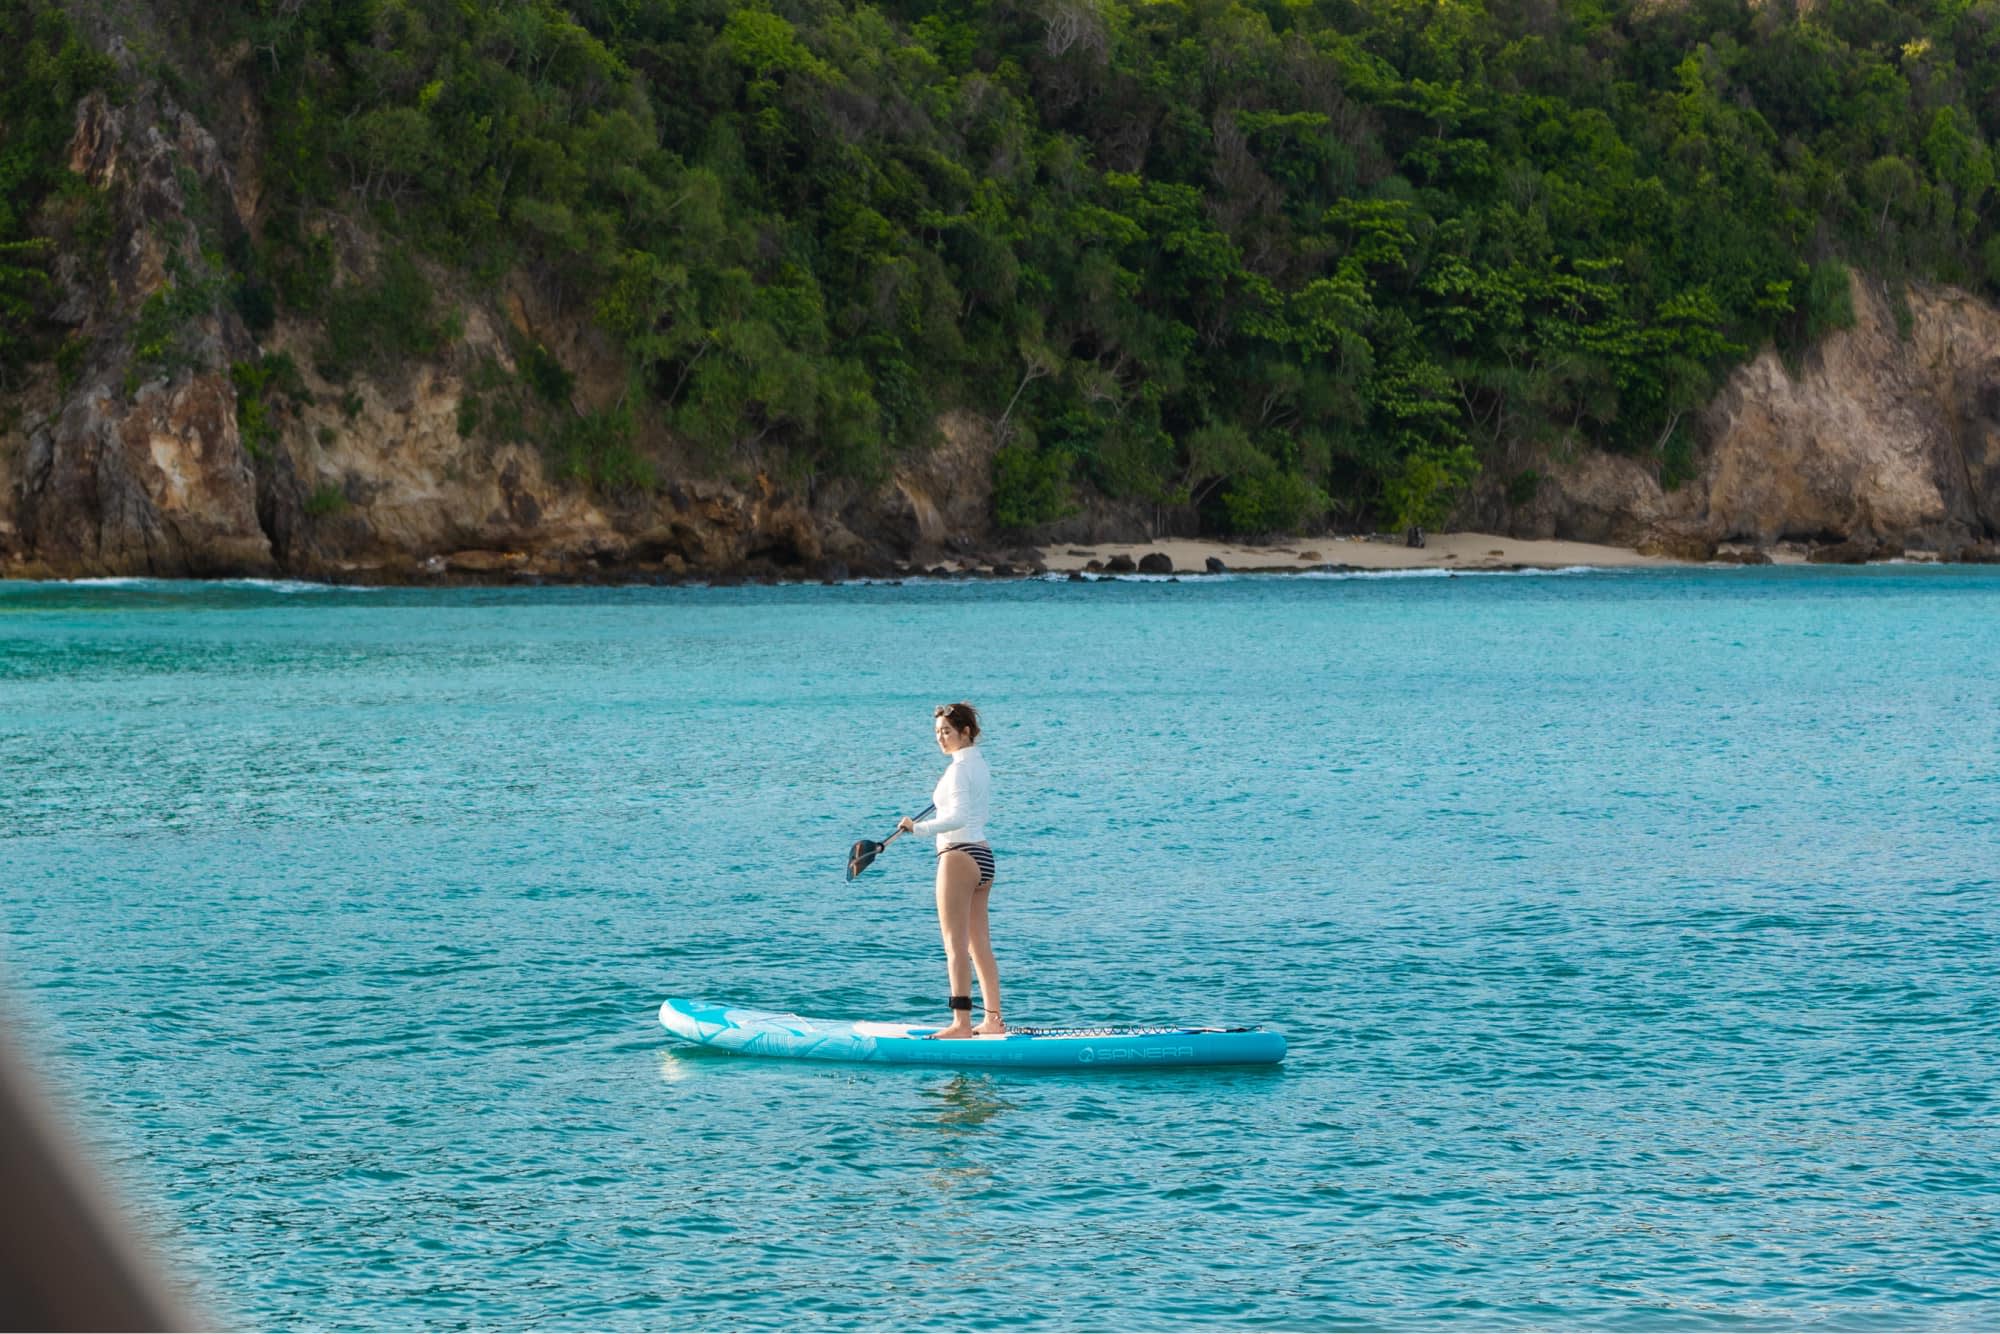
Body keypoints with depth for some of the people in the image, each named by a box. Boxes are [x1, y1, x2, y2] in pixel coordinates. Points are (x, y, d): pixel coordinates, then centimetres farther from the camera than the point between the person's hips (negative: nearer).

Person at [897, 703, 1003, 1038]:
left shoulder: (960, 768, -13)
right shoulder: (979, 764, 15)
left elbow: (958, 818, -24)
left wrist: (920, 828, -28)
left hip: (959, 856, -10)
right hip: (983, 856, 10)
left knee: (956, 945, -9)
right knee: (980, 945, 13)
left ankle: (961, 1023, -13)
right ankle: (993, 1019, 14)